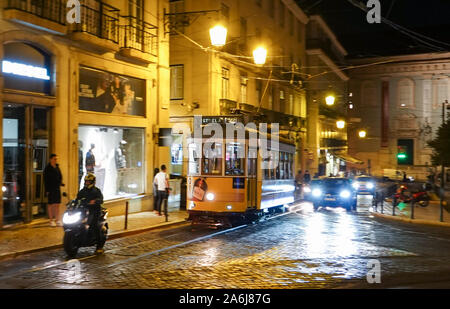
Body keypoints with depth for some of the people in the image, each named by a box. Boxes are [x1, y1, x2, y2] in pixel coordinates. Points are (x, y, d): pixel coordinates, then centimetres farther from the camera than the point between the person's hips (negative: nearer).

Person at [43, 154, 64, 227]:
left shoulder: (57, 167, 11)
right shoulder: (47, 168, -7)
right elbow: (46, 180, -9)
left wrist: (60, 183, 4)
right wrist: (47, 190, -14)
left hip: (57, 188, 6)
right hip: (51, 189, -6)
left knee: (57, 205, 7)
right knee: (50, 204, 2)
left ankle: (57, 220, 11)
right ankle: (51, 220, 9)